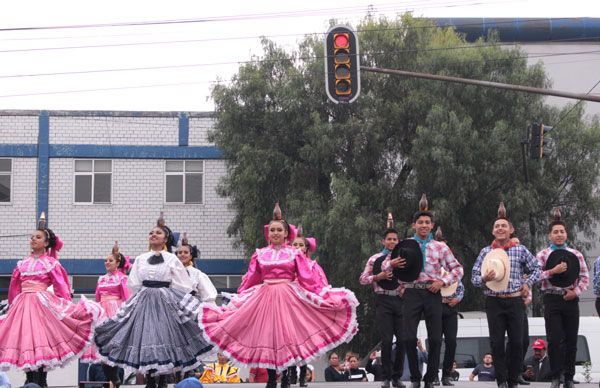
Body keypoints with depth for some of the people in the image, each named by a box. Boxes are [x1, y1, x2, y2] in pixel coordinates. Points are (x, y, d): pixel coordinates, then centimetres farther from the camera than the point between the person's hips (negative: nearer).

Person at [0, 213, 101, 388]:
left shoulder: (50, 262, 2)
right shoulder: (22, 264, 14)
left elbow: (61, 287, -1)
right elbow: (14, 288, 19)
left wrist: (68, 308, -7)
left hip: (43, 304, -4)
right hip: (23, 306, 4)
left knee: (41, 342, -9)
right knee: (25, 343, 3)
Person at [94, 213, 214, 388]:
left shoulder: (172, 259, 3)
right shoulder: (140, 259, 10)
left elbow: (183, 285, 3)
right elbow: (133, 285, 13)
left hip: (166, 303, -2)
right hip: (143, 302, 2)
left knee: (164, 340, -5)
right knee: (144, 340, 0)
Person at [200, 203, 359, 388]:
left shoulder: (294, 253, 4)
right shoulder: (260, 254, 9)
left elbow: (308, 278, 1)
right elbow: (249, 280, 12)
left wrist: (322, 295, -7)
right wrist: (237, 300, 9)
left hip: (288, 297, -2)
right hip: (265, 297, 2)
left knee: (287, 337, -4)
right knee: (267, 337, 0)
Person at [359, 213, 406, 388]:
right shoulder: (375, 259, 7)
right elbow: (362, 279, 7)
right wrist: (378, 277, -7)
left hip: (400, 300, 2)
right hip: (383, 300, -2)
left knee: (402, 339, -1)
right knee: (386, 340, -6)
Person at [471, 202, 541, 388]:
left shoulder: (520, 250, 4)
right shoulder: (486, 252, 4)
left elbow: (536, 268, 15)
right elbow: (474, 276, 6)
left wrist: (528, 284, 1)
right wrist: (483, 279, -15)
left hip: (515, 301, 0)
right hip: (494, 301, 0)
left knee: (516, 342, 1)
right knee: (496, 343, -2)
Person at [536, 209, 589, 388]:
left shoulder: (575, 255, 8)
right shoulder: (543, 255, 3)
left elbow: (584, 276, 7)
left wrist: (576, 291, -7)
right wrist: (553, 271, -17)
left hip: (571, 300, 2)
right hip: (552, 300, -2)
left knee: (571, 341, 4)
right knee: (554, 340, -8)